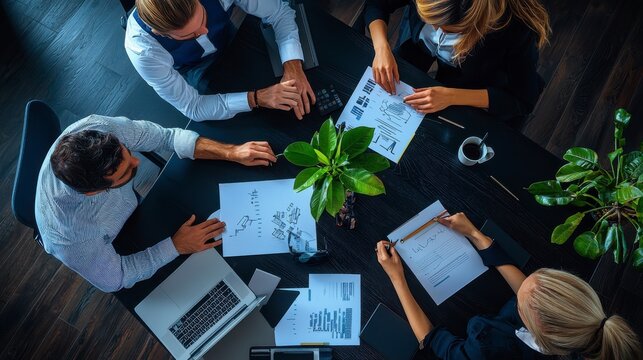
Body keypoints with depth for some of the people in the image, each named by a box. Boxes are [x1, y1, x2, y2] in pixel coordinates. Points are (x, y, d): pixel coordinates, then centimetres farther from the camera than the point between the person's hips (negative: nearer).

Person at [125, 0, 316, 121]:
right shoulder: (142, 48, -40)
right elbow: (192, 107, -32)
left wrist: (293, 67, -43)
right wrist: (256, 98, -43)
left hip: (230, 42, 4)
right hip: (195, 72, -3)